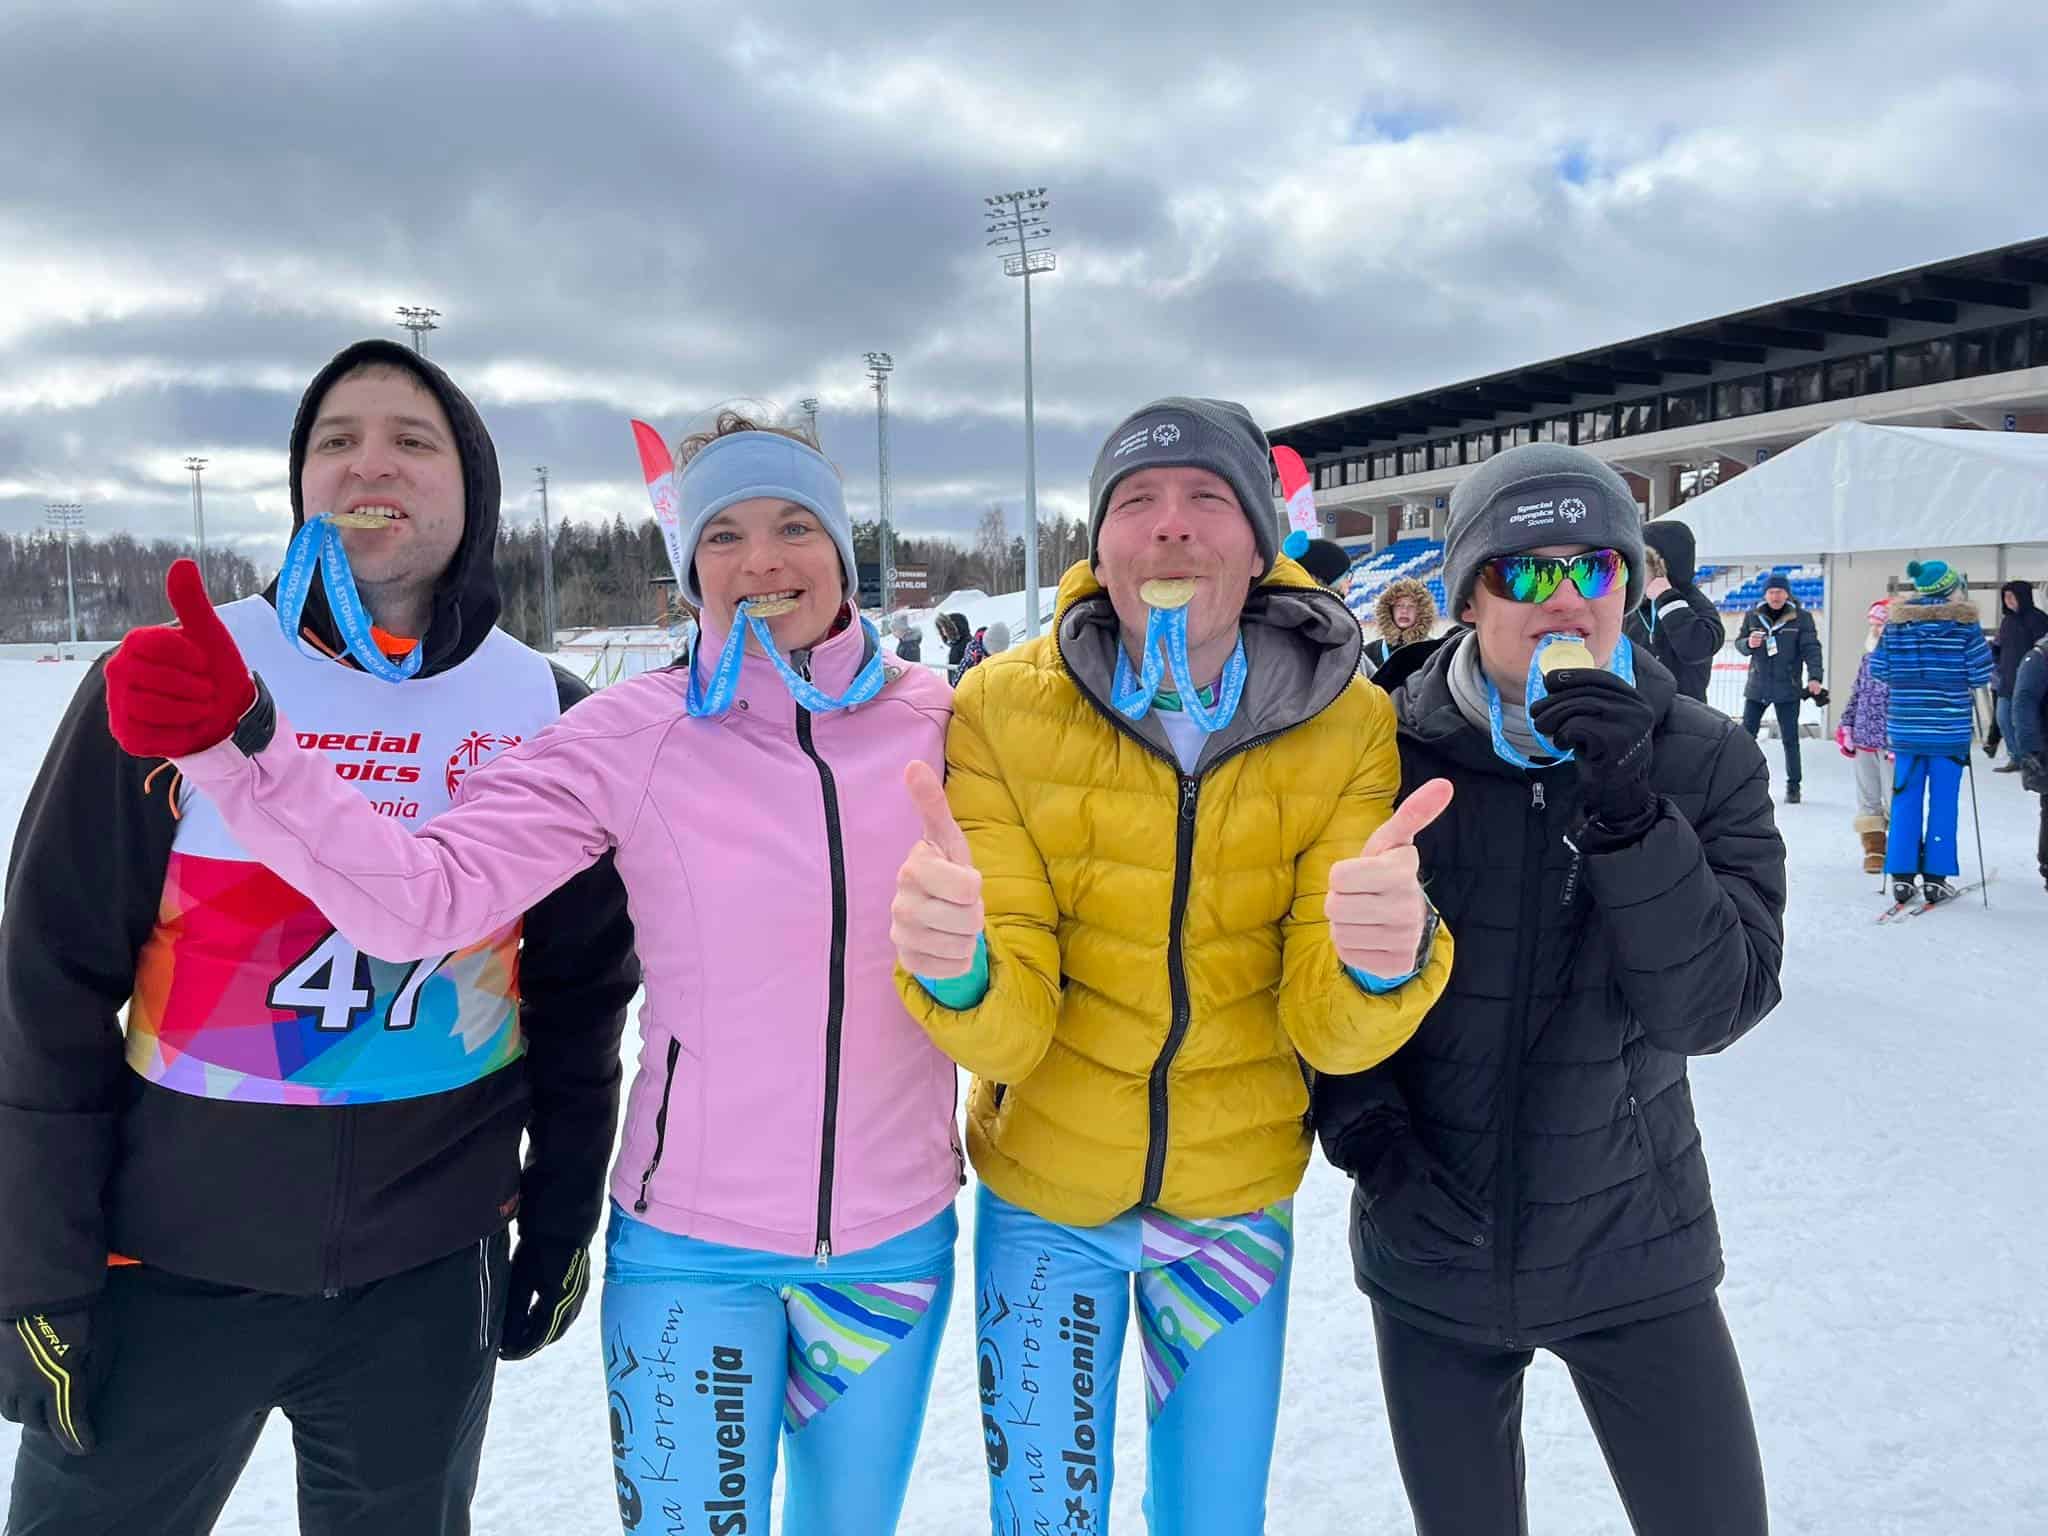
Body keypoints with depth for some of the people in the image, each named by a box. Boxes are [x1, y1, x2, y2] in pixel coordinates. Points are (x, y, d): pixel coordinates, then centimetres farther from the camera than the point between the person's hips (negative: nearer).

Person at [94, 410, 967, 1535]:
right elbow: (420, 894, -21)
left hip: (896, 1241, 3)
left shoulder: (934, 719, -6)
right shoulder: (628, 736, -12)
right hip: (693, 1251, -2)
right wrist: (235, 745, -31)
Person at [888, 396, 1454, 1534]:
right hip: (1044, 1197, -1)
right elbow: (1010, 1029, -19)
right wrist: (960, 971, -43)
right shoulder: (1005, 708, -17)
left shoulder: (1348, 727, -14)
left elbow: (1328, 1029, -17)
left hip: (1239, 1199, 1)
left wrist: (1383, 962, -40)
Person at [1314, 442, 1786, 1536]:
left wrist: (1629, 813, -27)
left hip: (1630, 1251, 0)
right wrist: (1354, 1108, -15)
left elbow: (1712, 1010, -16)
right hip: (1430, 1251, 0)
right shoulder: (1389, 752, -11)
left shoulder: (1705, 761, -8)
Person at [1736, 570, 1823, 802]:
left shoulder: (1802, 617, -3)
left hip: (1788, 688, -2)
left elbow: (1811, 648, -9)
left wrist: (1814, 676, -23)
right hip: (1757, 687, 2)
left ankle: (1793, 786, 13)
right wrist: (1749, 643, -13)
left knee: (1790, 739, 3)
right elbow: (1739, 642, 11)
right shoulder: (1752, 616, 4)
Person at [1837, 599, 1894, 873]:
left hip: (1891, 741, -7)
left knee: (1894, 799, 0)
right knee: (1867, 799, 11)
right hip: (1863, 739, 7)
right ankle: (1874, 850, 20)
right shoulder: (1867, 659, 9)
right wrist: (1846, 727, 14)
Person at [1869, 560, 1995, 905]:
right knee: (1943, 802, 6)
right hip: (1949, 728, -2)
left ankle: (1901, 875, 9)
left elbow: (1878, 669, 1)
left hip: (1905, 727, 3)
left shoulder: (1897, 622, 0)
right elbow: (1981, 674, -8)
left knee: (1906, 800, 9)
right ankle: (1936, 877, 8)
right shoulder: (1963, 623, -8)